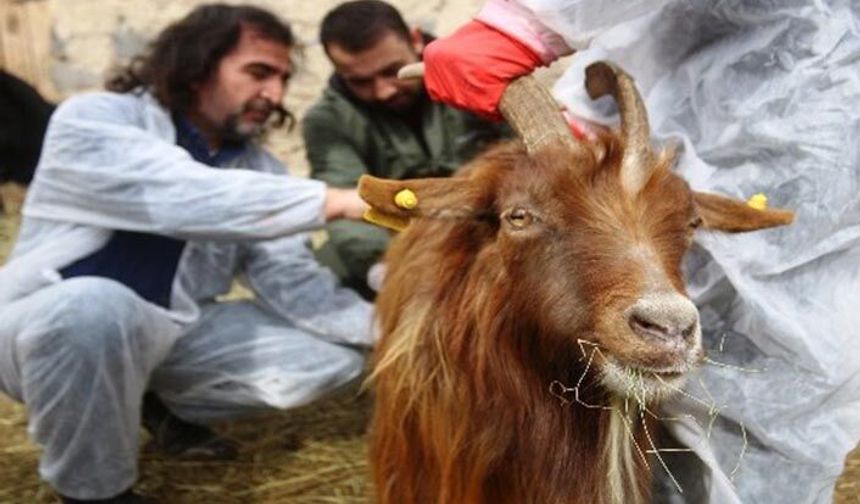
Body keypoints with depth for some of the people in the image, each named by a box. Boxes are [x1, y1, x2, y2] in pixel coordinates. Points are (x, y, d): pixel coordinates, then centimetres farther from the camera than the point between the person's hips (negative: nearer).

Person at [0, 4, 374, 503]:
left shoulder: (256, 167, 0)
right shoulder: (92, 121, -18)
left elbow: (290, 279, -10)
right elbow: (184, 198, -37)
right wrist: (334, 200, -42)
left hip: (173, 332, 6)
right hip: (44, 326, -5)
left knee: (333, 354, -5)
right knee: (94, 306, -41)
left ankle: (166, 404, 15)